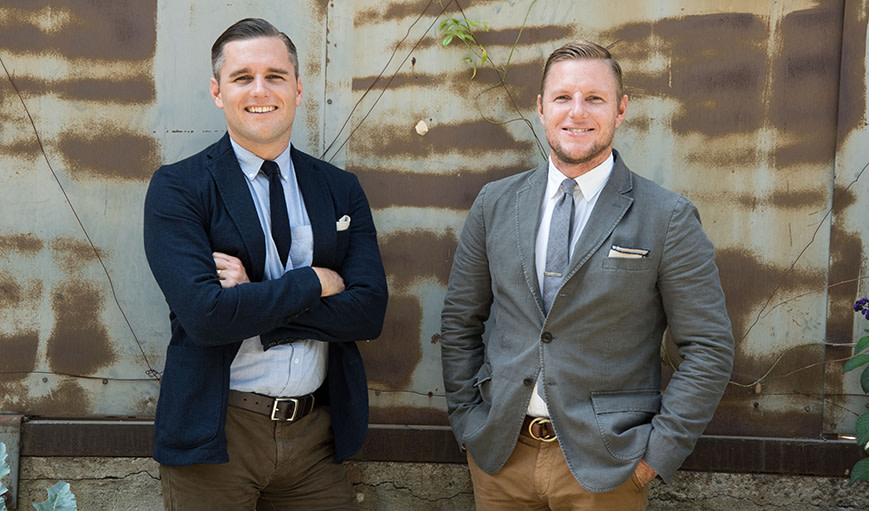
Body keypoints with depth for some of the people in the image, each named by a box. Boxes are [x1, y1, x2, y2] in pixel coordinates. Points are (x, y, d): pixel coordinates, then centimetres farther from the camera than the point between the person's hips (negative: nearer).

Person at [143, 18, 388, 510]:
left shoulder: (342, 189, 5)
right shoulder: (178, 188, -6)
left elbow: (369, 311, -5)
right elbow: (205, 314, -20)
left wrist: (255, 301, -15)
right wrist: (315, 282, -12)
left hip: (318, 432, 3)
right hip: (217, 434, -3)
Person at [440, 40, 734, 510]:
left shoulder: (668, 219, -7)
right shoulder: (495, 203, 3)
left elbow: (709, 348, -6)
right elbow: (460, 321, 9)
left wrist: (658, 452, -10)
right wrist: (466, 420, 3)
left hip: (604, 467, -2)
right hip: (500, 452, 3)